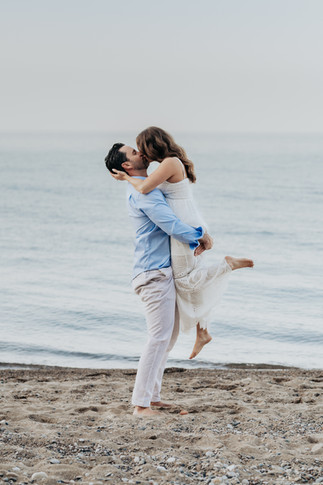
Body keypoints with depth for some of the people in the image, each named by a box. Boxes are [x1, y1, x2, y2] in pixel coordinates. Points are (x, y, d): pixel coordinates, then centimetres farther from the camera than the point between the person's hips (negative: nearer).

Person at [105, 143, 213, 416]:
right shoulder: (144, 191, -14)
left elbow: (172, 223, 19)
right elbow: (172, 226, -21)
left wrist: (195, 243, 3)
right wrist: (201, 235, -5)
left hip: (163, 272, 10)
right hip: (155, 273, -10)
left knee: (170, 334, 15)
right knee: (159, 337, -12)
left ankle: (152, 395, 19)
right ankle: (141, 403, -10)